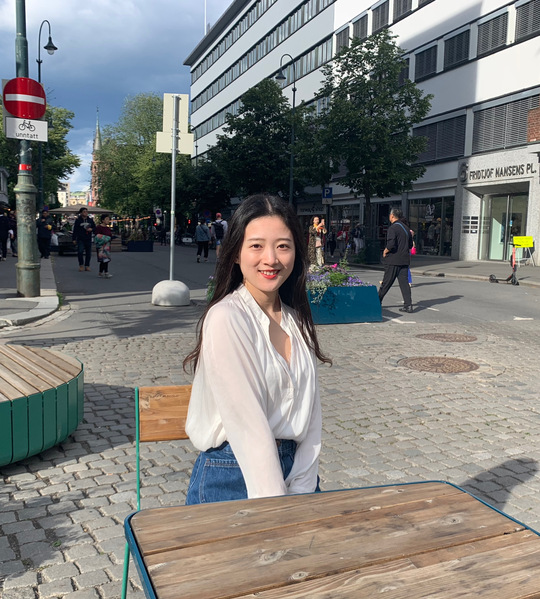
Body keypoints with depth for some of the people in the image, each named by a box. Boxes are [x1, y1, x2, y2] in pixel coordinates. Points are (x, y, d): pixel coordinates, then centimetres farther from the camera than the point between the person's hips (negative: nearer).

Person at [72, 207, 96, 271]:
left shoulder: (90, 220, 10)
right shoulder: (78, 220, 2)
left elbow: (95, 227, 17)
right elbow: (75, 230, 3)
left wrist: (91, 229, -7)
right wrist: (74, 239, -1)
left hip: (88, 239, 3)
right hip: (80, 239, -3)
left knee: (88, 253, 4)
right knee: (80, 252, -12)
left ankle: (87, 266, 13)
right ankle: (81, 265, 1)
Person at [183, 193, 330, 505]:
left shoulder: (297, 319, 5)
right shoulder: (226, 318, -14)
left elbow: (309, 412, 4)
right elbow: (248, 424, -16)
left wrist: (301, 491, -4)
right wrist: (275, 508, -16)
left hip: (292, 468, 5)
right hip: (233, 477, -4)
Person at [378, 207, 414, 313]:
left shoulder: (392, 228, -12)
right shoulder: (406, 228, 12)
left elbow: (391, 244, -23)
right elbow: (410, 245, 18)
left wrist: (385, 251, -7)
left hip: (393, 260, -6)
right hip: (405, 260, 7)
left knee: (386, 282, 4)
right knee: (404, 282, 4)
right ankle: (408, 305, -2)